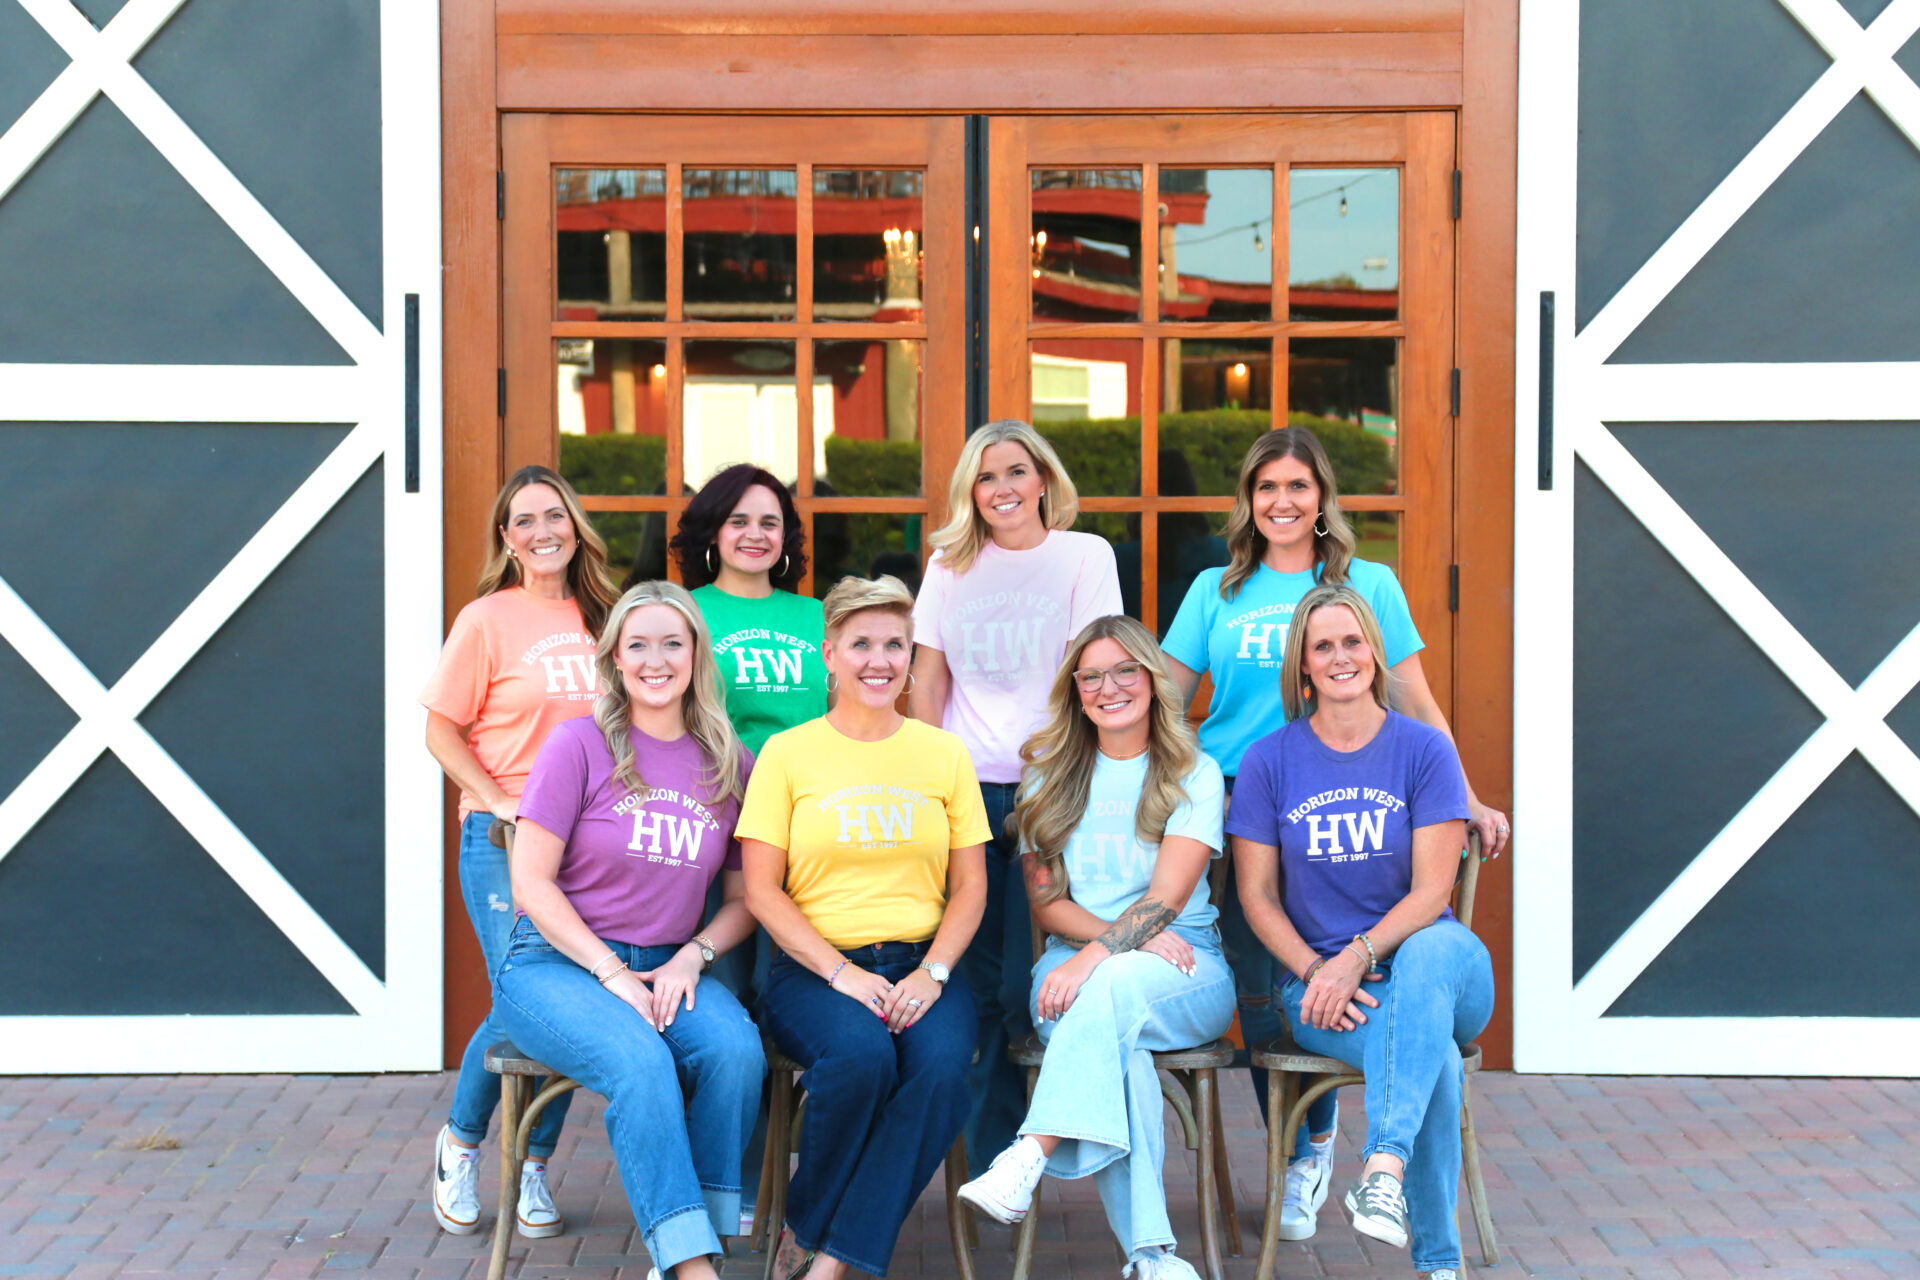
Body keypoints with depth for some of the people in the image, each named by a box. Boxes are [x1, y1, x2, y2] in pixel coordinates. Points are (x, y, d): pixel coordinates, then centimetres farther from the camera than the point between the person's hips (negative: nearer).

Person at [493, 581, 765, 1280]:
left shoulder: (731, 764, 8)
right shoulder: (580, 744, -4)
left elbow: (744, 897, 13)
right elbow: (531, 884, -7)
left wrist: (691, 958, -7)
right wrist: (613, 974, -14)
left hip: (670, 967, 4)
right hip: (556, 961, -3)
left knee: (737, 1049, -27)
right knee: (640, 1060, -33)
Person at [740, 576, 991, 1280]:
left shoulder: (944, 754, 11)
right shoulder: (788, 753, 4)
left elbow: (970, 885, 10)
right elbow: (762, 890, 0)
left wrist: (933, 972, -7)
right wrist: (841, 972, -12)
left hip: (922, 964, 2)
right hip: (814, 967, -2)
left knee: (941, 1067, -29)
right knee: (862, 1054, -33)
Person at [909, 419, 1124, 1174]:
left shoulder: (1084, 555, 5)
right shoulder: (950, 565, 13)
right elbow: (928, 679, 12)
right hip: (965, 788, 2)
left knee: (1025, 977, -5)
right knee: (979, 977, 1)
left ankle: (1000, 1154, 8)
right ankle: (995, 1159, 11)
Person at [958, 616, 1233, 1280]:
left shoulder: (1194, 774, 6)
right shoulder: (1051, 775, 15)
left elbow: (1167, 898, -7)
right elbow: (1045, 901, 7)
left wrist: (1097, 956, -24)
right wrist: (1127, 935, -11)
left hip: (1185, 965, -1)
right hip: (1075, 962, 1)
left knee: (1115, 986, -38)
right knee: (1118, 1047, -34)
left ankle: (1029, 1157, -43)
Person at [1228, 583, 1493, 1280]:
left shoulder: (1424, 749, 3)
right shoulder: (1268, 761, 6)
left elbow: (1431, 890, -4)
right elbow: (1257, 895, 5)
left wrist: (1357, 958, -20)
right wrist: (1315, 972, -12)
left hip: (1427, 962, 0)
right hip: (1317, 981, 0)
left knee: (1434, 948, -39)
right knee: (1436, 1059, -32)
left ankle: (1385, 1169, -48)